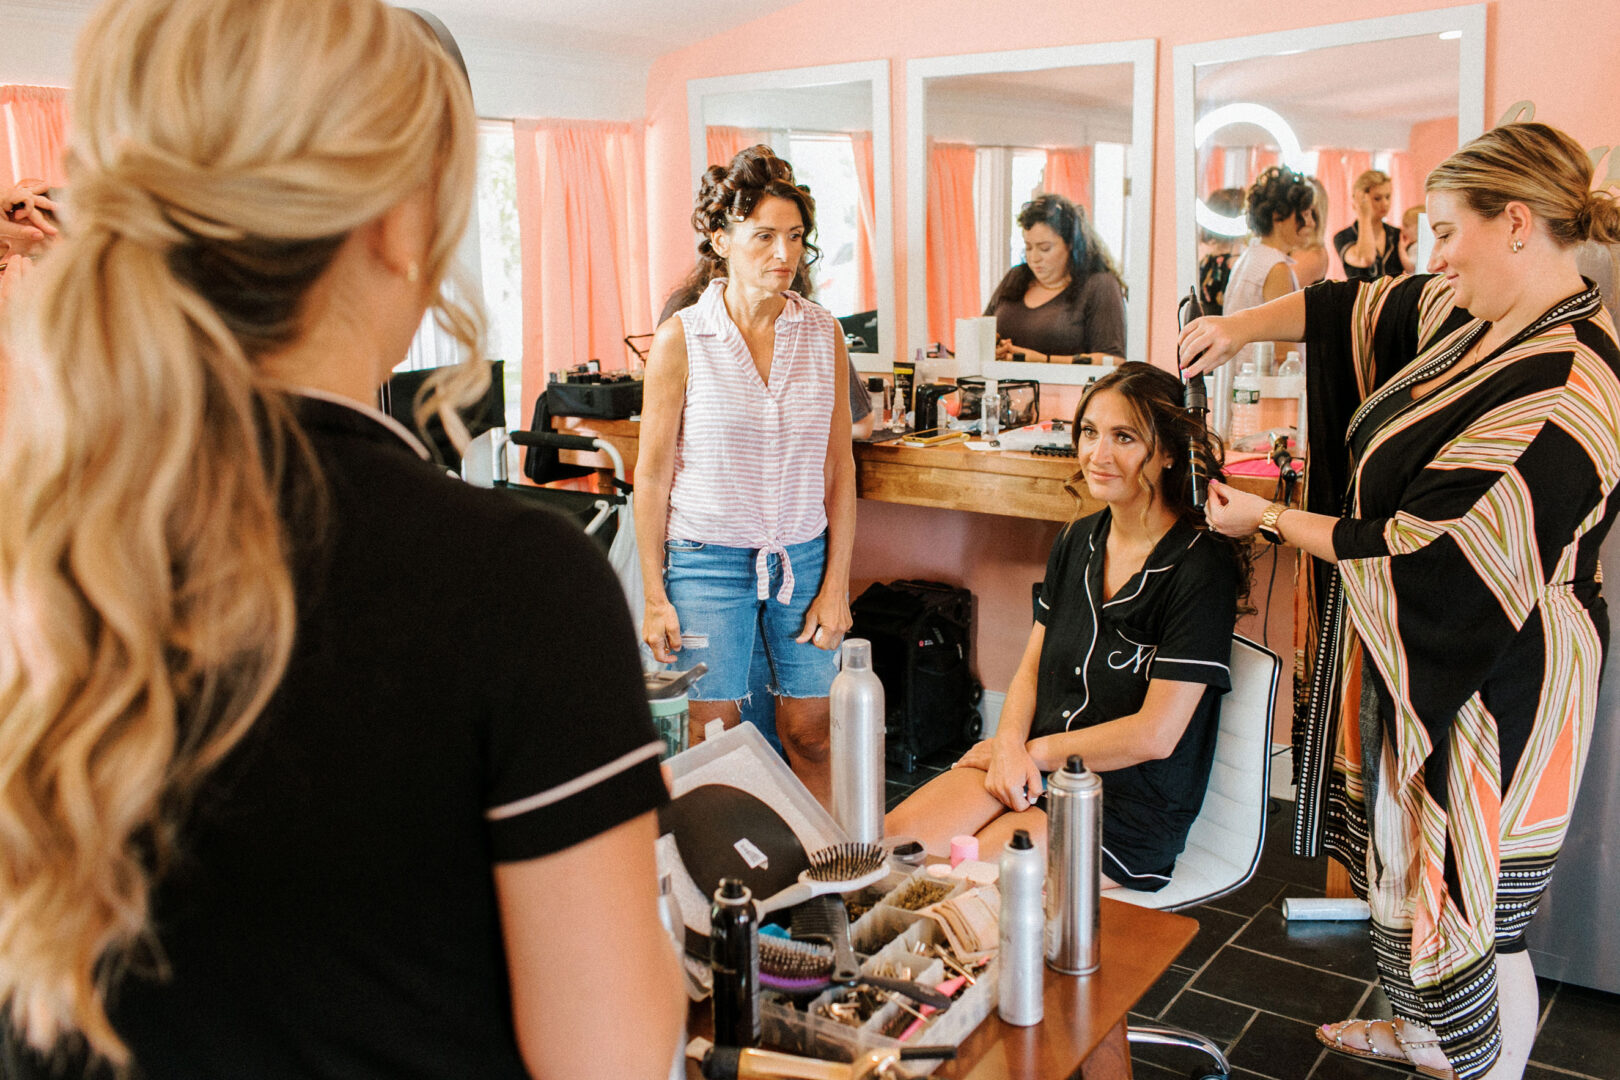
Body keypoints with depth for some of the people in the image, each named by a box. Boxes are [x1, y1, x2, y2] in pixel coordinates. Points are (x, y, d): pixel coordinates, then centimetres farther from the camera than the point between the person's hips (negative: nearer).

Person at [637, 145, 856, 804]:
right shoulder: (681, 340, -7)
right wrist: (654, 595, -3)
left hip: (804, 558, 2)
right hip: (706, 560, -2)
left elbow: (838, 467, 4)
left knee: (810, 737, 9)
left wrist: (836, 583, 1)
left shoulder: (823, 334, 1)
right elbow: (653, 474, -3)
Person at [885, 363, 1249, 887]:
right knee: (892, 841, -16)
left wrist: (1032, 751, -8)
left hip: (1128, 805, -6)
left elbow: (1155, 734, -15)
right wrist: (1010, 746, -9)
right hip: (1033, 768, 6)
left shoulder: (1201, 566, -13)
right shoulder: (1077, 540, 9)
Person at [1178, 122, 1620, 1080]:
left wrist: (1267, 519, -14)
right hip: (1424, 659, 9)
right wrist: (1244, 327, 5)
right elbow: (1358, 305, 17)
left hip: (1488, 687, -9)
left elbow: (1423, 557, -25)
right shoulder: (1479, 317, -1)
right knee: (1413, 862, 25)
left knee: (1474, 898, 9)